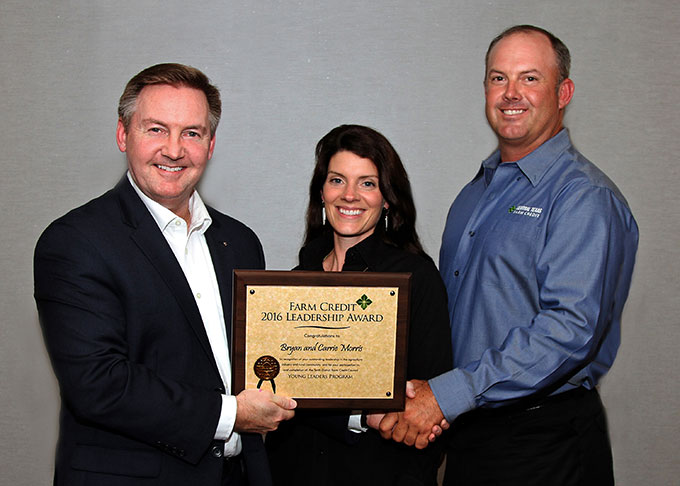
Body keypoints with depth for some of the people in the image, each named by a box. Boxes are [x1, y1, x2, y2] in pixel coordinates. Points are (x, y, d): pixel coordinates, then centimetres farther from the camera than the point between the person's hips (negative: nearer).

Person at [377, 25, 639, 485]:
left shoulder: (586, 198, -14)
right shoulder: (476, 192, 12)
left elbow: (570, 328, -24)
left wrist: (447, 396, -25)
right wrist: (417, 393, -2)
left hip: (542, 444, -7)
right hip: (465, 431, 7)